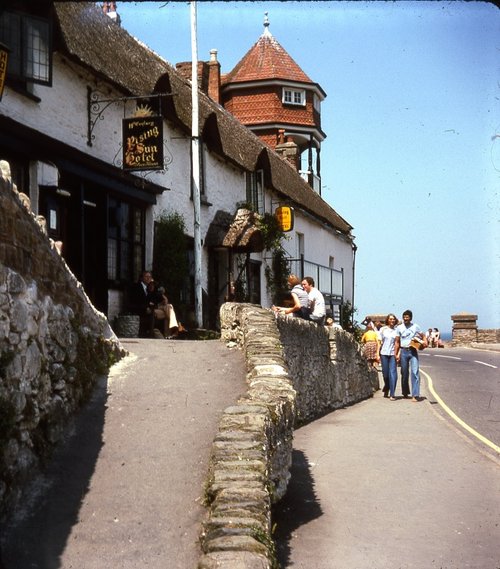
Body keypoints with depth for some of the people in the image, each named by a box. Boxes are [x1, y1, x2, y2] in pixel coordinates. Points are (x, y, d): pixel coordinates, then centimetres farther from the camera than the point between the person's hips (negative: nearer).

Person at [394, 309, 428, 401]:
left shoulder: (415, 327, 3)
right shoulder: (399, 328, 5)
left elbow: (423, 335, 11)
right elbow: (397, 342, 6)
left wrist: (425, 342, -11)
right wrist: (396, 354, 0)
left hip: (413, 351, -1)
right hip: (403, 351, 1)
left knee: (415, 372, -13)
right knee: (404, 373, 9)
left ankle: (415, 395, -16)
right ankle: (405, 393, 26)